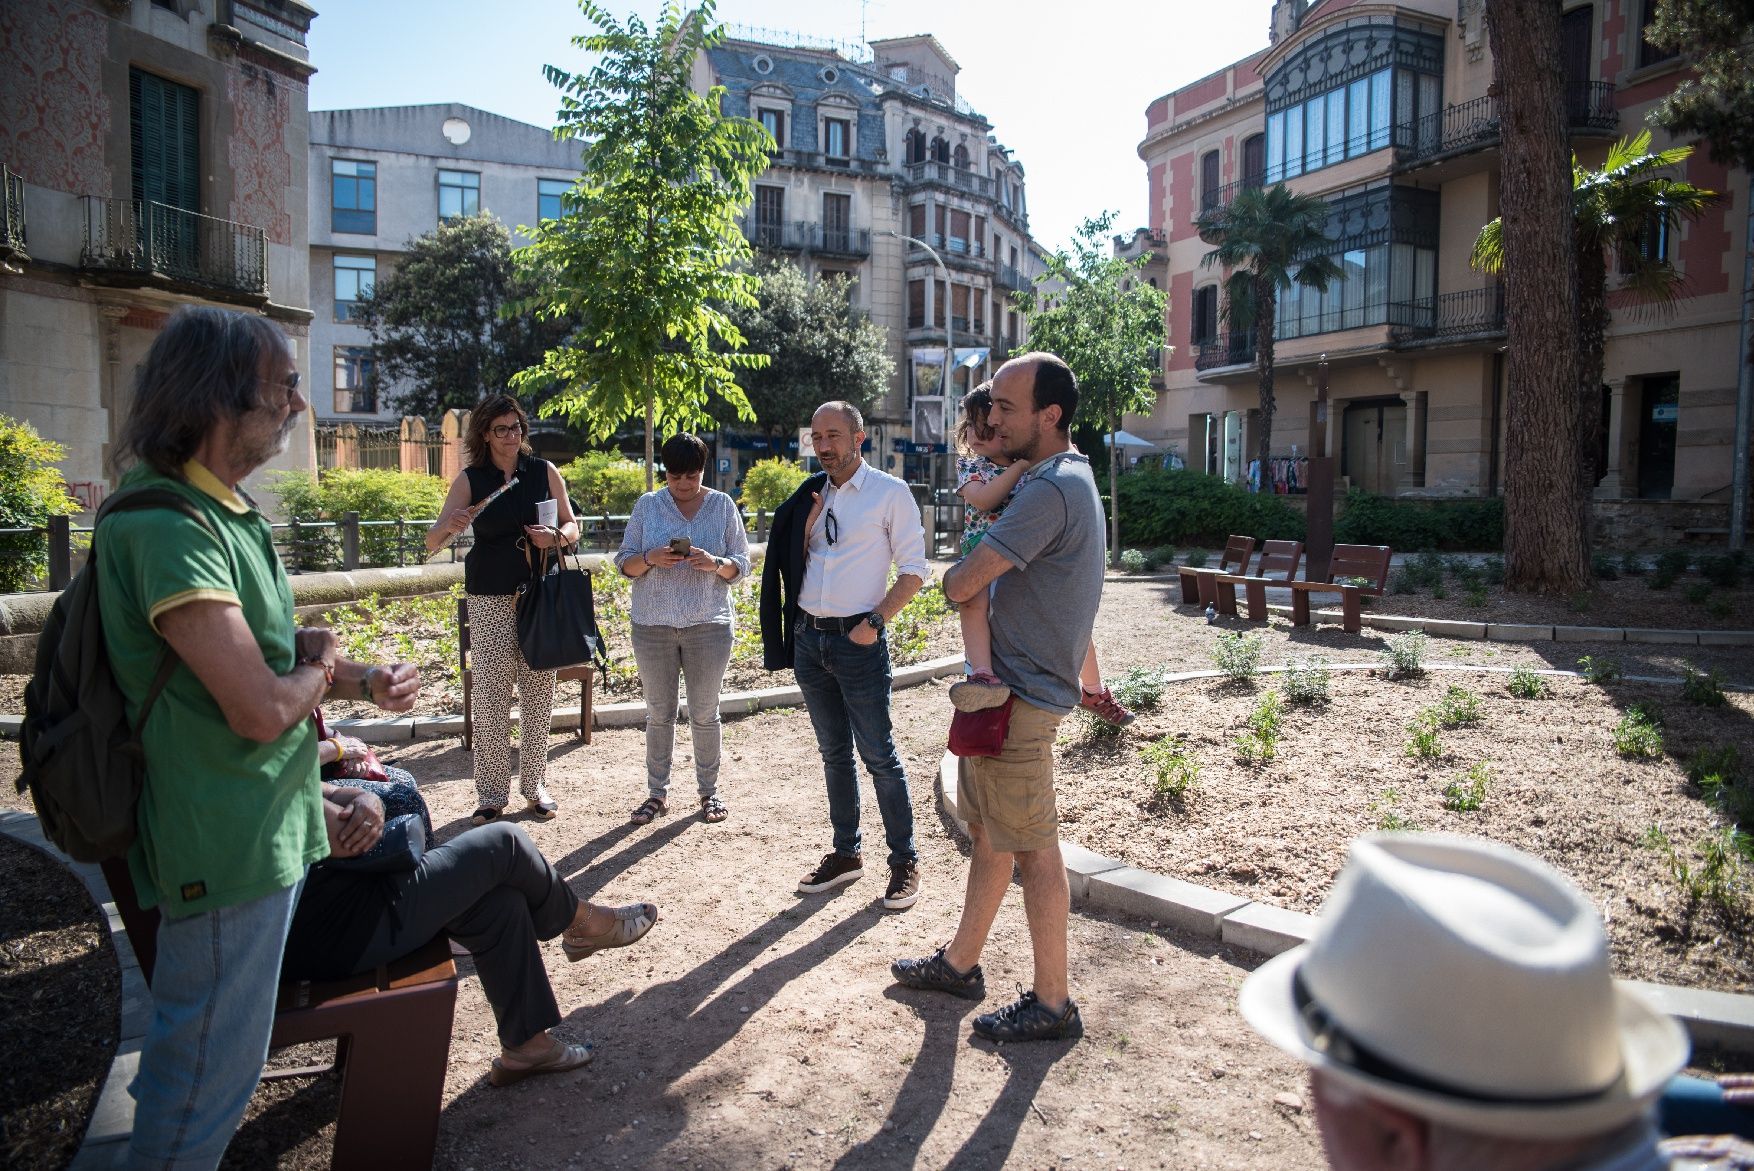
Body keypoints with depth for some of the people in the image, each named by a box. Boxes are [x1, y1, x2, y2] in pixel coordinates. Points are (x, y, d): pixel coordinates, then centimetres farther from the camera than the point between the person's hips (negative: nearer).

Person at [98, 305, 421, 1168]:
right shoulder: (167, 526, -24)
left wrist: (363, 682, 0)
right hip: (226, 847, -10)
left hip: (268, 818, 10)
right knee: (210, 1076, 4)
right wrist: (319, 667, -8)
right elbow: (261, 709, -28)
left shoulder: (224, 509, 10)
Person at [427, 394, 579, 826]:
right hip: (490, 598, -1)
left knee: (539, 691, 3)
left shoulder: (544, 471, 5)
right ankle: (492, 794, 8)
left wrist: (556, 537, -12)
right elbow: (431, 543, -1)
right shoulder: (469, 480, 2)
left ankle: (535, 785, 16)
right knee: (490, 693, -3)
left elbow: (572, 526, 11)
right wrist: (450, 526, -24)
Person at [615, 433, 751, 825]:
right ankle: (657, 792, 20)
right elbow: (624, 563, 4)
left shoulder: (722, 505, 2)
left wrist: (714, 564, -18)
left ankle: (709, 791, 21)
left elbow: (741, 565, 3)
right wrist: (651, 560, -17)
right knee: (659, 714, 8)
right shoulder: (647, 505, 3)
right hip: (653, 625, 1)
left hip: (708, 624, -1)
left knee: (704, 713, 7)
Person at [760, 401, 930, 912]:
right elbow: (795, 559, 13)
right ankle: (846, 854, 27)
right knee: (834, 753, 15)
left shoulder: (890, 493, -6)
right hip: (808, 638, 6)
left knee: (879, 755, 0)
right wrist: (809, 520, -3)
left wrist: (874, 621, -14)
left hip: (857, 641, -6)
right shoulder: (810, 495, 10)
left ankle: (904, 861, 13)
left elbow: (913, 571, -7)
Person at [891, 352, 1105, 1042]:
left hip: (1020, 698, -10)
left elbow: (963, 584, -22)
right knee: (988, 832, 20)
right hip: (1002, 688, 10)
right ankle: (960, 964, 35)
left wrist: (951, 575, 1)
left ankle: (1053, 1004, 16)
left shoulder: (1050, 490, -21)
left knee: (1033, 850, 1)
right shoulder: (1067, 476, 13)